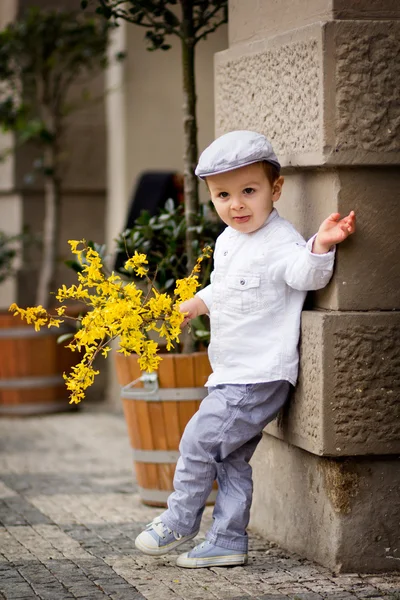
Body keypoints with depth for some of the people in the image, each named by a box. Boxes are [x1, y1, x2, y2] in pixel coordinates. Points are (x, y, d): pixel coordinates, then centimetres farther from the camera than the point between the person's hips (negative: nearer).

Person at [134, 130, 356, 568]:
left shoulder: (280, 244, -17)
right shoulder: (227, 241, 12)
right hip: (231, 376, 9)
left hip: (259, 378, -9)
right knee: (230, 460, 13)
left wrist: (322, 245, -50)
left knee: (198, 442, -5)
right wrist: (198, 303, 35)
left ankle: (180, 520, 14)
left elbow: (307, 274, -34)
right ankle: (227, 542, 21)